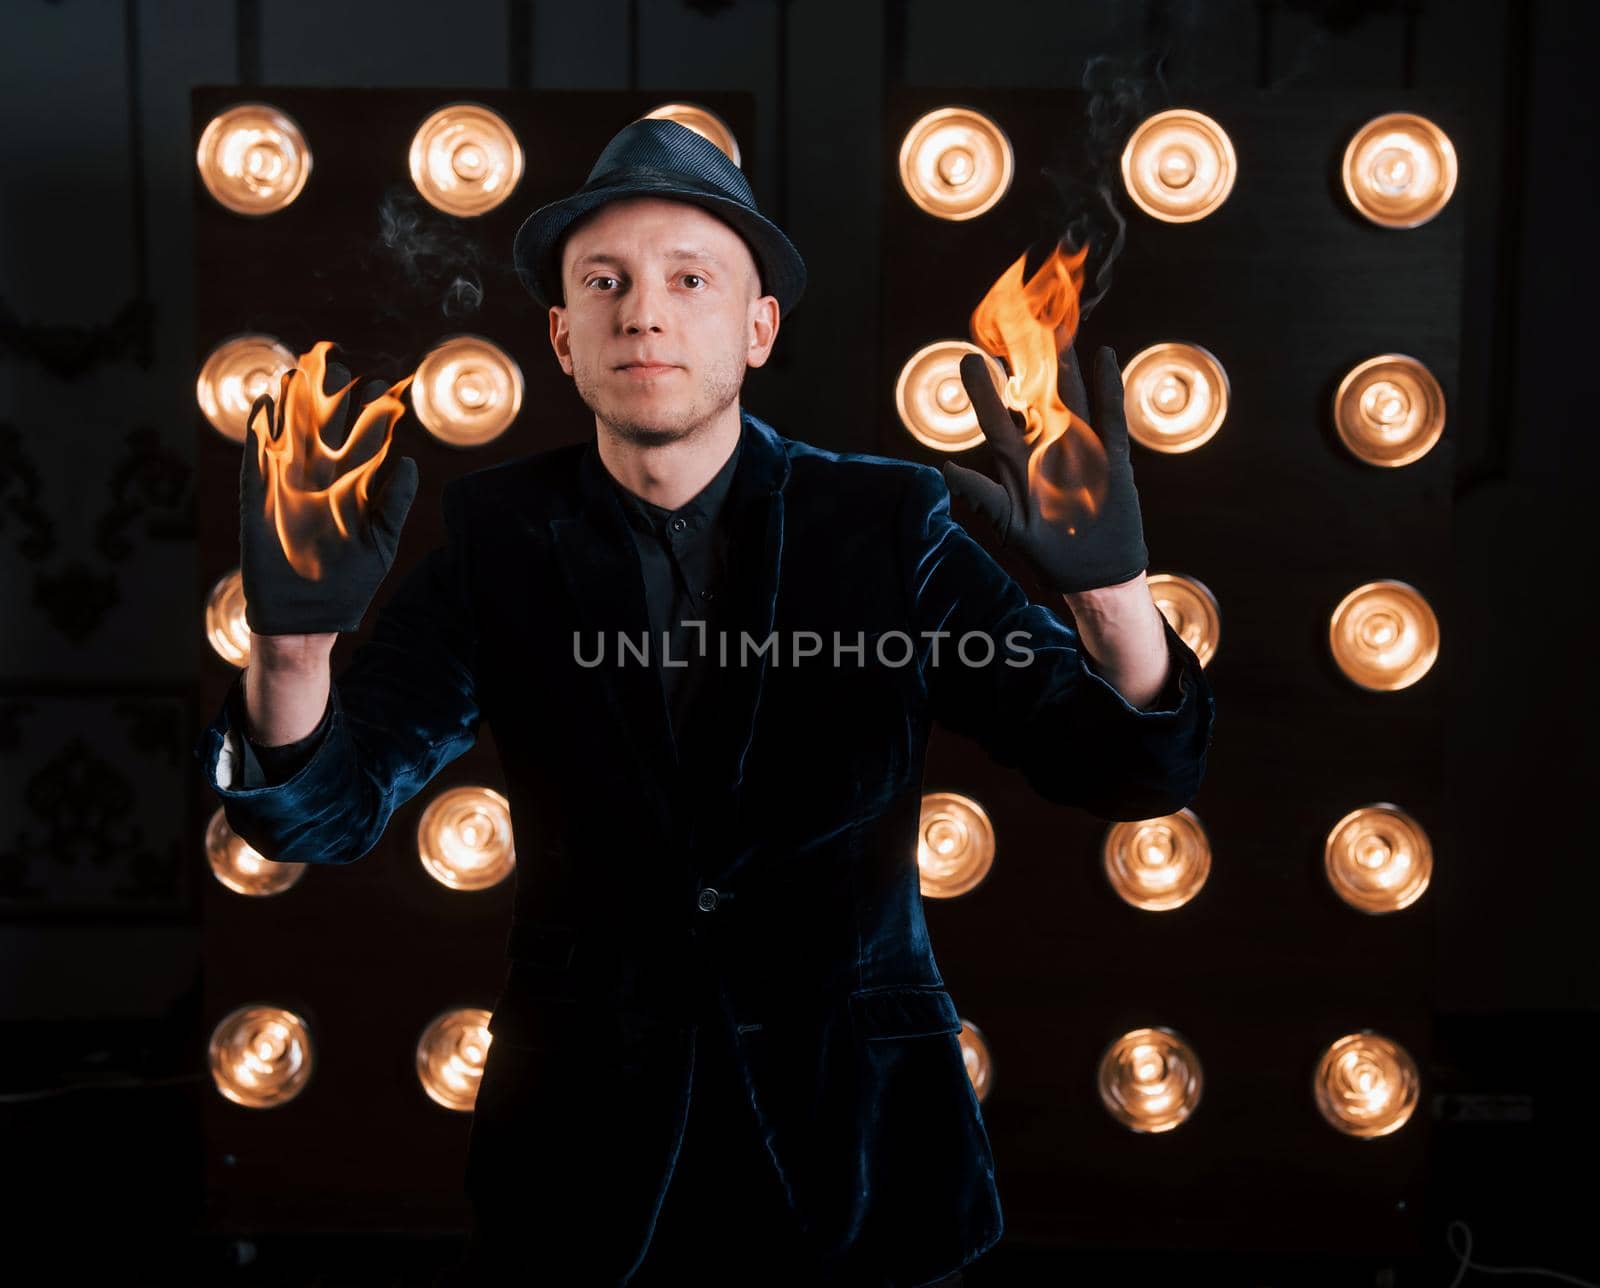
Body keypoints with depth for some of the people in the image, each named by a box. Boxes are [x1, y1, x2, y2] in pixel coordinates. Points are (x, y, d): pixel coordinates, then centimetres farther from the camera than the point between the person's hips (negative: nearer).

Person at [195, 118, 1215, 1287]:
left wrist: (1109, 583, -36)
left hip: (856, 1146, 0)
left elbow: (1134, 769, -15)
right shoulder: (500, 536, -5)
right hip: (584, 1141, 1)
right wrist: (295, 641, -35)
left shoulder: (887, 523, -8)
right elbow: (321, 809, -13)